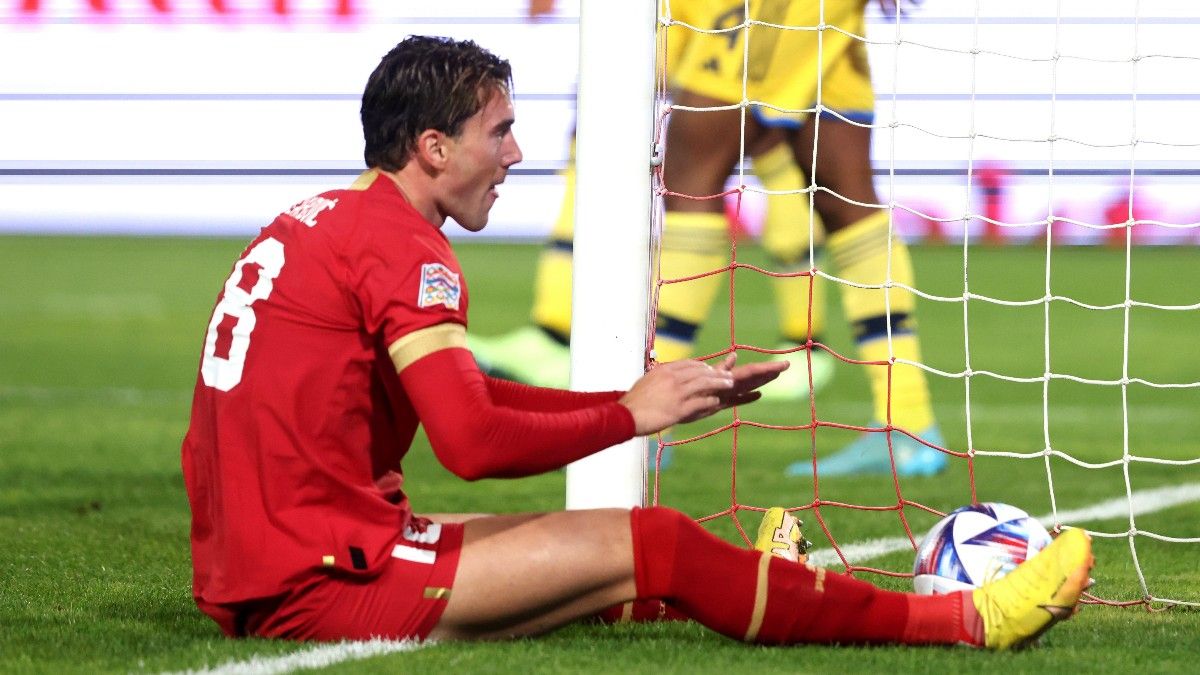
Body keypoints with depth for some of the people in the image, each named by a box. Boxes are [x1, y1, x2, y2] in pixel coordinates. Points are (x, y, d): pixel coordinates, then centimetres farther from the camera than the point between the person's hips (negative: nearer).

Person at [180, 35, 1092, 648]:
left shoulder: (323, 223, 17)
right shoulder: (400, 243, -12)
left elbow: (468, 398, 20)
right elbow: (475, 442, -20)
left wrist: (657, 398, 15)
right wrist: (631, 414, -5)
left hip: (246, 575, 9)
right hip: (321, 583, -9)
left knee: (564, 541, 21)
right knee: (649, 543, -6)